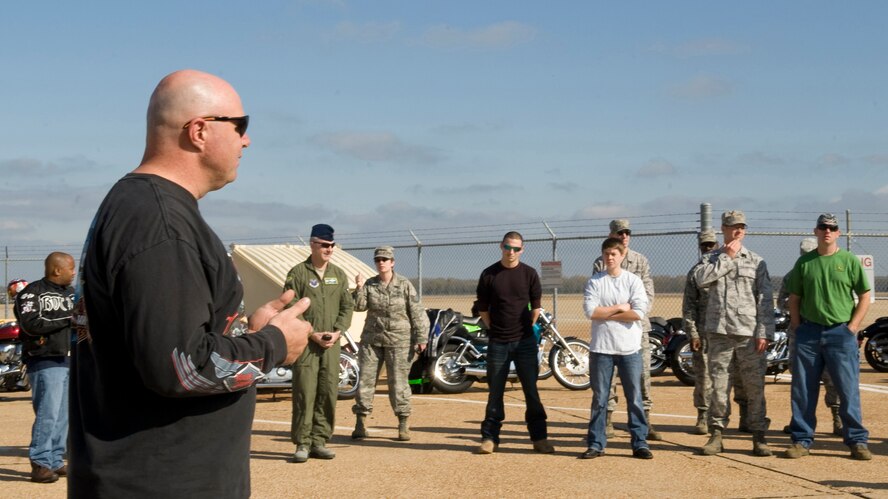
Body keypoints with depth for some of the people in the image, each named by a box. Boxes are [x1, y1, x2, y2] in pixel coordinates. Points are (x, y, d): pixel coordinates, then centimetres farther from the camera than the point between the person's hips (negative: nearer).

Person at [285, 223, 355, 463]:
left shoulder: (339, 275, 14)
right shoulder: (297, 273, -2)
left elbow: (347, 306, 13)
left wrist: (337, 331, -3)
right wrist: (312, 334, -12)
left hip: (331, 343, 5)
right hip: (305, 343, -5)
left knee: (328, 392, 4)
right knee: (304, 393, -6)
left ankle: (319, 441, 12)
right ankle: (302, 444, -1)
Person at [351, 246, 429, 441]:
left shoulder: (404, 285, -2)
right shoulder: (369, 284, 6)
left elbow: (417, 313, -3)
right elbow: (359, 306, -5)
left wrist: (421, 338, -7)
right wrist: (359, 288, -19)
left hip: (398, 341, -3)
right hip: (372, 339, 3)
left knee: (398, 382, -1)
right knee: (365, 380, 2)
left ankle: (403, 425, 10)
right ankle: (360, 422, 9)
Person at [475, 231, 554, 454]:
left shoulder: (529, 274, 1)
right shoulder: (488, 274, 0)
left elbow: (536, 306, 8)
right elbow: (482, 308, 7)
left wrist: (528, 328, 6)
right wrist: (494, 329, 5)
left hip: (525, 341, 0)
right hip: (497, 342, 0)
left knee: (531, 390, 2)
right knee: (495, 392, 5)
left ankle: (539, 437, 8)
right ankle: (490, 437, 12)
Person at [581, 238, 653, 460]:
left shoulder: (633, 281, 2)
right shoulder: (594, 282, 4)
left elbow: (638, 313, -11)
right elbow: (590, 311, -9)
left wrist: (605, 314, -9)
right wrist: (619, 308, -8)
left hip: (629, 349, 0)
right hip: (601, 348, 1)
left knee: (635, 398, 3)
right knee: (599, 398, 6)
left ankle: (640, 443, 9)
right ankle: (596, 443, 12)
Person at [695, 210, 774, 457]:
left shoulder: (756, 262, 9)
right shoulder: (712, 258, 11)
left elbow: (765, 300, 4)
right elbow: (701, 279, -11)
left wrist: (764, 332, -6)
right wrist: (727, 257, -6)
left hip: (749, 332, 0)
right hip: (719, 332, 0)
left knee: (755, 385, 0)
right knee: (718, 385, 3)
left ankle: (759, 436, 7)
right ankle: (716, 434, 11)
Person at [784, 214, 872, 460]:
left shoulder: (849, 261, 2)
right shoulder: (804, 262, 8)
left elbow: (865, 296, 3)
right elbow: (794, 298, 12)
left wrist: (852, 327, -4)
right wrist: (798, 329, 4)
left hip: (841, 333, -2)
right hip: (808, 333, 2)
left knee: (849, 390, -1)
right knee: (803, 391, 5)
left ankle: (857, 441, 7)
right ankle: (801, 440, 13)